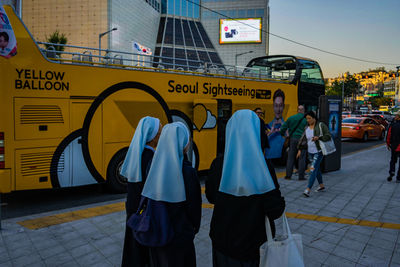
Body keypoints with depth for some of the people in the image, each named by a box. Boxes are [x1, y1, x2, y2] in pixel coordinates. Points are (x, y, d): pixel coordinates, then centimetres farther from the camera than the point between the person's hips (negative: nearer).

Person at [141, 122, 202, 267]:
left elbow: (149, 197, 0)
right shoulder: (187, 172, -25)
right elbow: (194, 206, -15)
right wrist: (195, 227, 5)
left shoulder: (155, 165, -11)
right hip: (180, 234, -4)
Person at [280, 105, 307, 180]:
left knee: (290, 157, 7)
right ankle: (301, 176, 6)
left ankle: (288, 175, 8)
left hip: (293, 139, 2)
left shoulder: (291, 118, 4)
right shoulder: (306, 119, -3)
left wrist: (283, 134, 21)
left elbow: (283, 128, 5)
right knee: (302, 158, 4)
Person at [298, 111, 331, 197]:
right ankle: (321, 186, 35)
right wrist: (300, 149, 6)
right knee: (317, 169, 18)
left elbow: (328, 136, -10)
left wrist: (318, 137, -25)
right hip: (310, 152, 7)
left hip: (318, 152, -6)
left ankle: (308, 190, -18)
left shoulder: (321, 125, -8)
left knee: (313, 169, -14)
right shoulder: (307, 128, 9)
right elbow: (304, 140, 14)